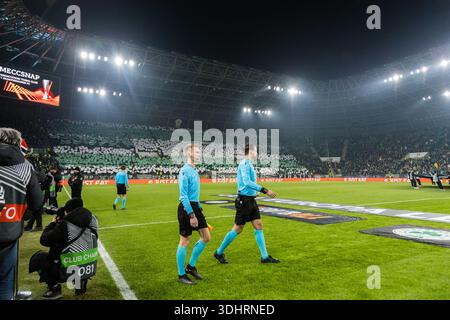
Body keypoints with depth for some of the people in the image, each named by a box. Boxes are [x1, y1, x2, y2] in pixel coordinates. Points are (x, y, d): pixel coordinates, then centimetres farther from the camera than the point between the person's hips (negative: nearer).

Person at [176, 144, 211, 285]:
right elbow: (183, 196, -19)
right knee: (185, 241, 1)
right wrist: (191, 215, -22)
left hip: (195, 207, 9)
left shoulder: (194, 171, 13)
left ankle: (191, 266, 25)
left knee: (206, 237, 10)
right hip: (186, 208, -9)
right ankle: (181, 275, 17)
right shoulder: (185, 171, -15)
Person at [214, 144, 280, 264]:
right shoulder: (245, 164, -15)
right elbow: (247, 182, -27)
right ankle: (219, 253, 15)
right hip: (244, 200, -9)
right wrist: (265, 190, -29)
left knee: (259, 226, 6)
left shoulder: (248, 164, 14)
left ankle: (265, 256, 12)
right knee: (238, 229, -1)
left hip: (251, 200, 9)